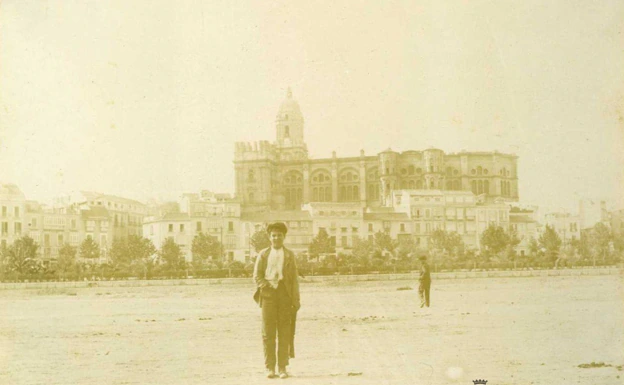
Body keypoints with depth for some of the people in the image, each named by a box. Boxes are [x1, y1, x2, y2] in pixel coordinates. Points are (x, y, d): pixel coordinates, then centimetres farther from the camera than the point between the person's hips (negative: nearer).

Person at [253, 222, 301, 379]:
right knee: (268, 333, -2)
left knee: (284, 332, -1)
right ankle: (270, 367, 4)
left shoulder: (289, 255, 13)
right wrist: (267, 288, -8)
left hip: (285, 295, 0)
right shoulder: (263, 254, 12)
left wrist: (296, 299, 2)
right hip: (268, 295, 0)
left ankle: (282, 367, 4)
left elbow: (294, 278, 9)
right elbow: (257, 276, 7)